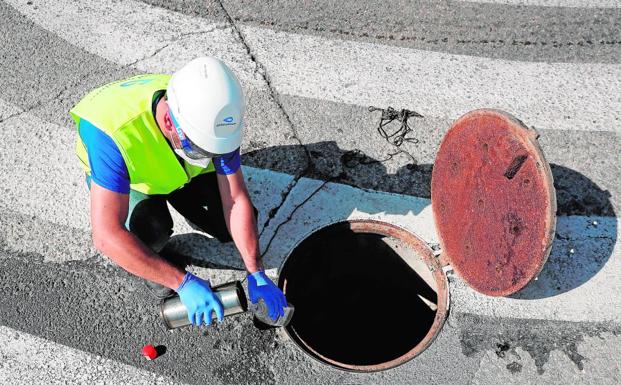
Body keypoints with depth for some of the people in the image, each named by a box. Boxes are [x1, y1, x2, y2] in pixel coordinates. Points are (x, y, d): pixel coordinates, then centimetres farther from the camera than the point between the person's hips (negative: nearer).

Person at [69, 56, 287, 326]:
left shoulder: (213, 116, -30)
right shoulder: (114, 132, -44)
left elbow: (236, 201, -23)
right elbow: (106, 236, -45)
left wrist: (256, 275, -24)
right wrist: (184, 282, -44)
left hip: (181, 171, 3)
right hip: (120, 175, -3)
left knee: (238, 224, -11)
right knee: (153, 230, -33)